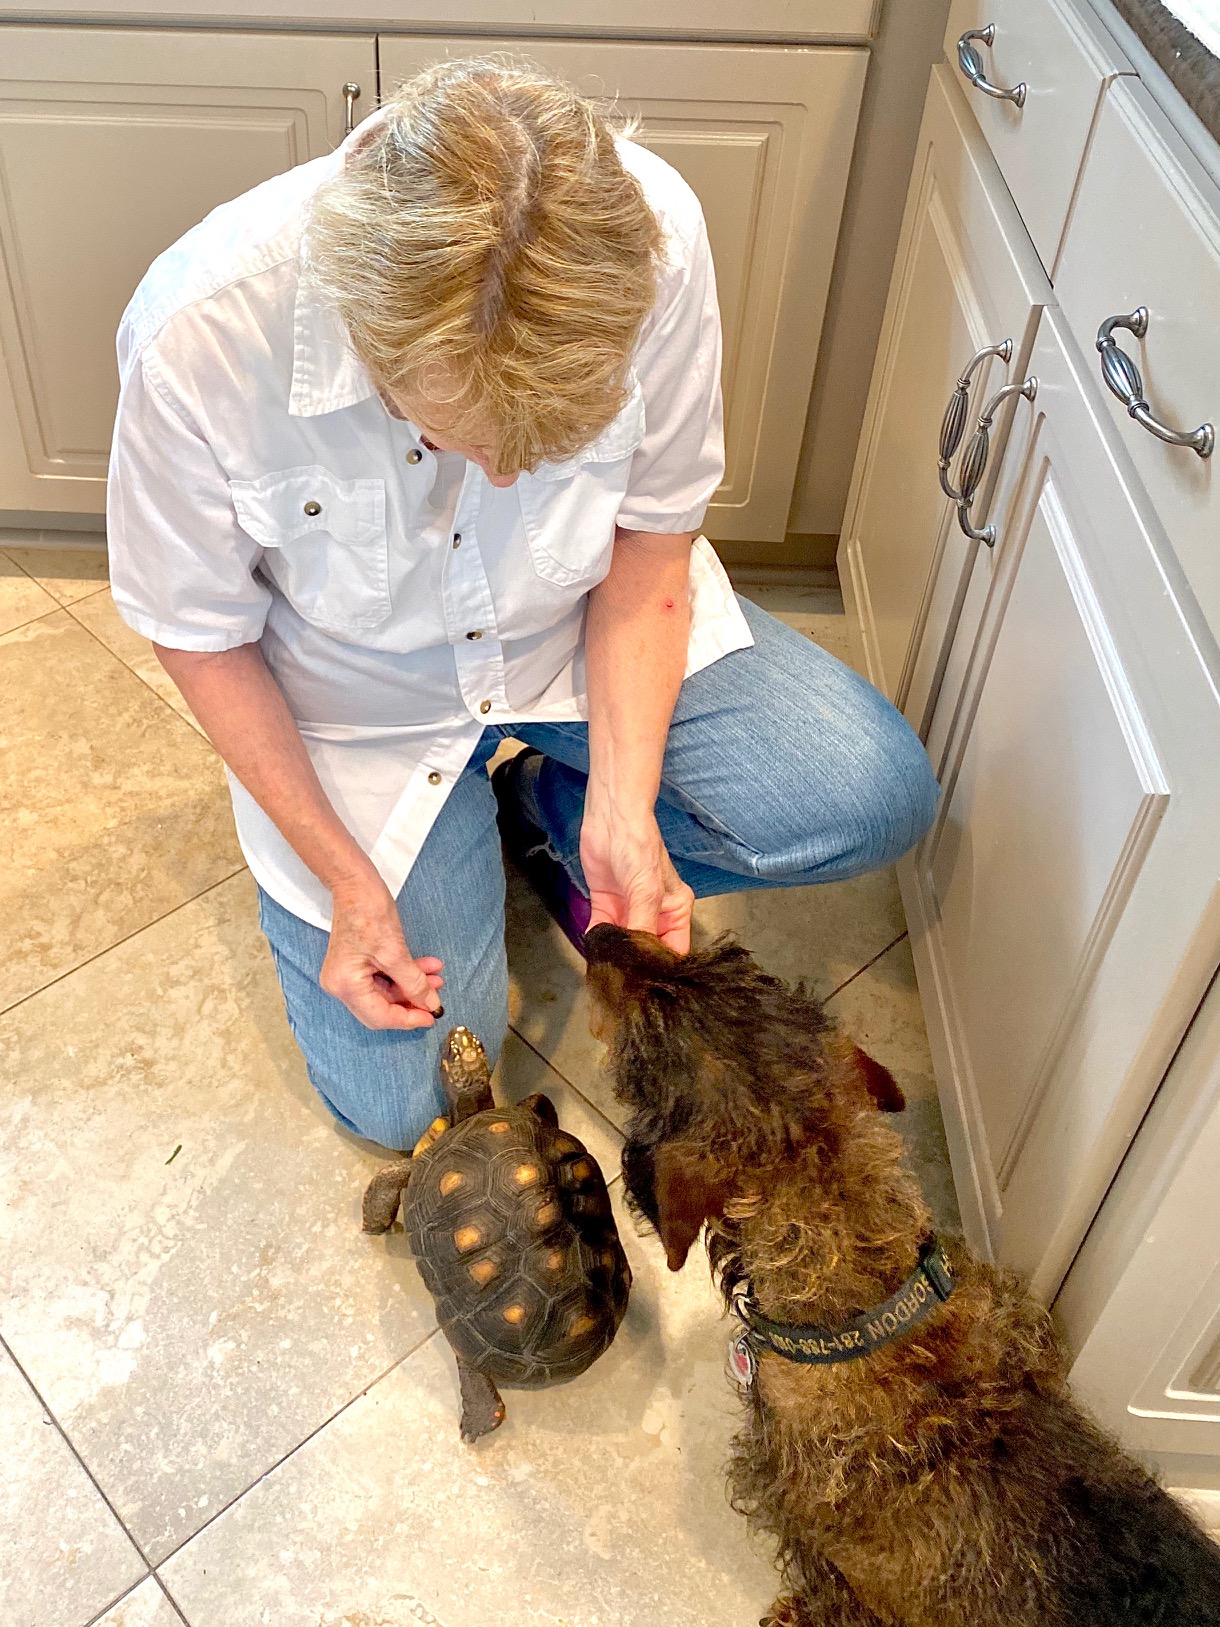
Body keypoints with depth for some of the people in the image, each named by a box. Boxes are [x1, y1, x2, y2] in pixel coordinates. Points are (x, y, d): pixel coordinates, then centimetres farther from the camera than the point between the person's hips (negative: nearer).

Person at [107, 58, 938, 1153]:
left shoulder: (649, 238, -30)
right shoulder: (195, 337, -33)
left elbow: (651, 539, -14)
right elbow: (202, 634, -15)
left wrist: (620, 813, -20)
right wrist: (347, 879, -15)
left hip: (586, 629, 2)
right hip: (362, 697, -1)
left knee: (876, 800, -17)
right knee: (396, 1101, 2)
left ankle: (549, 807, 9)